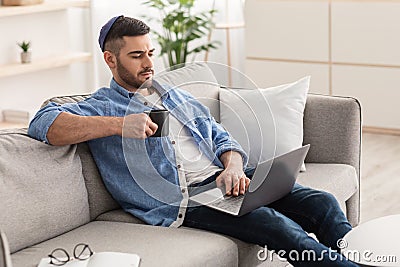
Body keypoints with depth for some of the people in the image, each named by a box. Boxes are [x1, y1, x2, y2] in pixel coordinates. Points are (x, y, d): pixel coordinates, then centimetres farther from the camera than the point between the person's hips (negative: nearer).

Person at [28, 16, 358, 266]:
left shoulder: (178, 97, 27)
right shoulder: (100, 107, 7)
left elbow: (221, 138, 22)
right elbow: (43, 123, -11)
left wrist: (232, 166, -4)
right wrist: (119, 124, -21)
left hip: (223, 181, 7)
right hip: (182, 201, -7)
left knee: (321, 203, -11)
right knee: (278, 226, -28)